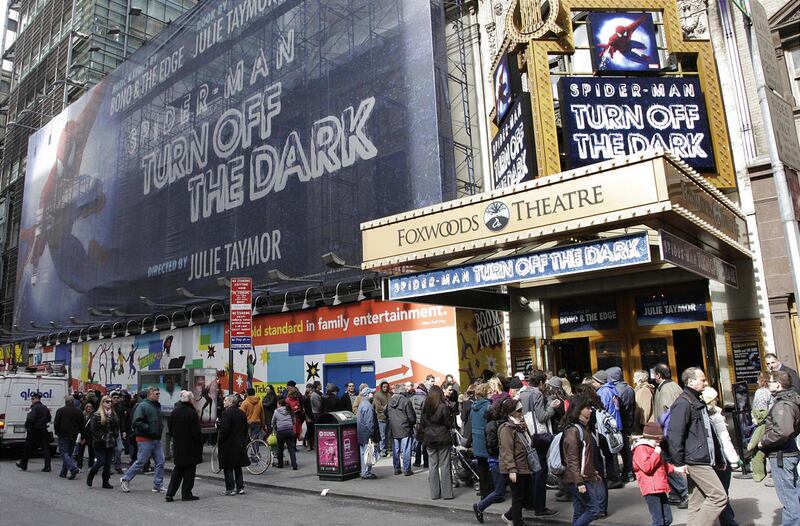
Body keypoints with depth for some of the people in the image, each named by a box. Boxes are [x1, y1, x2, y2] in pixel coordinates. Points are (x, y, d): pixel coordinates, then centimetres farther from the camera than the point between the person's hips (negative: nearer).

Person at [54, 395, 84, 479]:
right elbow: (82, 425, 7)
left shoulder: (60, 410, -7)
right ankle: (64, 472, 19)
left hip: (63, 435, -4)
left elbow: (56, 423, -7)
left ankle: (73, 468, -22)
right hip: (74, 436, 4)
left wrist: (57, 432, 8)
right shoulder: (79, 412, 5)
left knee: (64, 453, -4)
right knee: (69, 453, 14)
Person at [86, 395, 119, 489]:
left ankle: (106, 482, 14)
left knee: (108, 463, 6)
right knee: (100, 462, -5)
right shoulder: (97, 415, -6)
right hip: (100, 443, -5)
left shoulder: (113, 414, 12)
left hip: (110, 443, 5)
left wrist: (115, 436, 5)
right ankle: (90, 477, 21)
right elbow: (94, 429, -8)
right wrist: (97, 439, -12)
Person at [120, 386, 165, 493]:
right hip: (145, 439, -8)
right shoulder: (142, 406, -12)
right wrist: (148, 428, -21)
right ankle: (125, 479, 21)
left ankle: (158, 485, 12)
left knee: (160, 462, 4)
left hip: (156, 439, 8)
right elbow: (136, 422, -21)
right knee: (140, 462, 0)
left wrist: (161, 427, 10)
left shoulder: (157, 406, 14)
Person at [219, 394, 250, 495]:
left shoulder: (226, 413, -15)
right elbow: (245, 429, 13)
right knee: (238, 467, 15)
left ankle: (230, 489, 3)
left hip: (228, 444, -7)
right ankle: (240, 488, 17)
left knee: (228, 468, 2)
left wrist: (220, 440, -8)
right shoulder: (241, 413, 8)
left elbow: (225, 429, -21)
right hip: (240, 444, 7)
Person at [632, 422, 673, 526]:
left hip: (661, 488, 10)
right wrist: (656, 453, -16)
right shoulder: (640, 449, -11)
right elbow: (647, 467, -23)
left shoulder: (654, 448, 22)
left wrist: (675, 469, 22)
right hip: (651, 489, -10)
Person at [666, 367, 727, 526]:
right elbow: (674, 435, -20)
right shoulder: (683, 403, -14)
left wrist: (719, 458, 22)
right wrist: (678, 462, -19)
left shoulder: (698, 402, 18)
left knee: (696, 504, 10)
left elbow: (709, 433, 27)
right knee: (719, 496, -9)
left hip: (703, 461, 10)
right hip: (695, 461, -9)